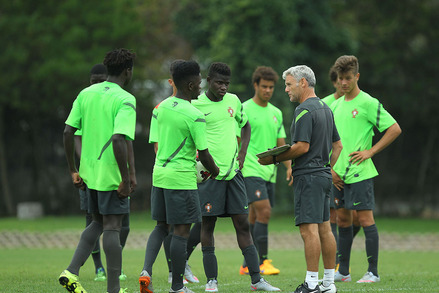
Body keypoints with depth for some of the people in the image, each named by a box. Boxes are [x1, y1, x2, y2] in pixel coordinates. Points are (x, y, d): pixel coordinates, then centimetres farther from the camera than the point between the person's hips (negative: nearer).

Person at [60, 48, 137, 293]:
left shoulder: (86, 94, 7)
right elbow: (119, 139, -24)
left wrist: (73, 170, 12)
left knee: (98, 223, 19)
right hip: (112, 174, -7)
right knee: (112, 228, -1)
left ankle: (72, 271, 5)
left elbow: (68, 131, 5)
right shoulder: (125, 100, -14)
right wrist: (126, 179, -19)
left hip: (89, 171, 7)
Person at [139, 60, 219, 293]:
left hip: (159, 173, 7)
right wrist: (215, 172, 7)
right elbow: (204, 154, -12)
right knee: (181, 231, 1)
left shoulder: (161, 107, 6)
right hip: (182, 177, -7)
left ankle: (147, 270, -3)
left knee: (161, 227, 17)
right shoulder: (194, 116, -15)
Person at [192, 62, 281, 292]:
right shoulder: (196, 106, -5)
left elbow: (246, 126, 24)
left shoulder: (233, 101, 9)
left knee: (243, 223, 3)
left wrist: (242, 154, 12)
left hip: (233, 170, 4)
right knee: (207, 224, -1)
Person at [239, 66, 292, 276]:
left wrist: (289, 167, 4)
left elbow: (281, 144, 18)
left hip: (269, 172, 7)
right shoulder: (244, 110, -4)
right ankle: (262, 261, -16)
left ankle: (248, 265, 14)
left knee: (255, 218, 9)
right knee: (264, 212, -18)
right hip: (251, 170, -7)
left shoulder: (276, 113, 16)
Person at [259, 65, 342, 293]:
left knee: (309, 229, -10)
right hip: (324, 175, 10)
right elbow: (337, 145, 21)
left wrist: (274, 159, -13)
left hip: (308, 176, -10)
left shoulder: (304, 111, -14)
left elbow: (302, 146, -20)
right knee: (324, 228, 10)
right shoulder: (325, 109, 16)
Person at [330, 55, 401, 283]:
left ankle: (373, 272, -2)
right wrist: (330, 168, 10)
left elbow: (394, 129, -10)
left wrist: (370, 152, -12)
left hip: (360, 173, -7)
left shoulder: (368, 103, -7)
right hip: (338, 174, 7)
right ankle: (343, 271, 17)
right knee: (342, 220, 10)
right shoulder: (335, 106, 13)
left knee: (365, 219, -6)